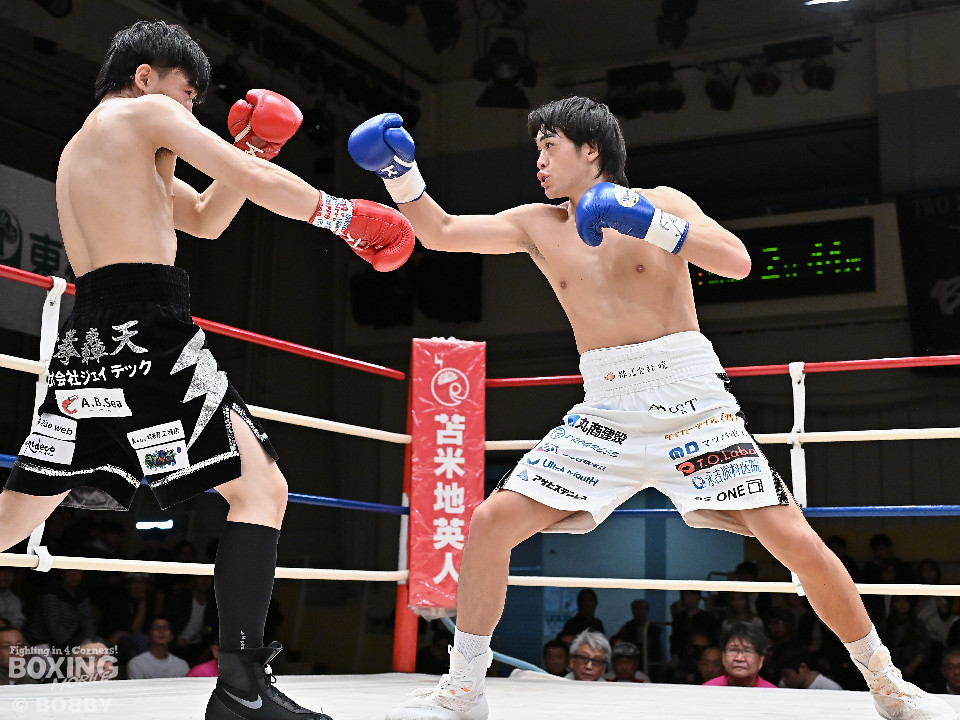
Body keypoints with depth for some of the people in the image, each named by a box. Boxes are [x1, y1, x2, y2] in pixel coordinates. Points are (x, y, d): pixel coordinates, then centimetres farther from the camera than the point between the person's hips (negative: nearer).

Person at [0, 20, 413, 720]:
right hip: (147, 327, -9)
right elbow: (252, 180, -7)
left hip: (88, 339, 9)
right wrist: (341, 213, 2)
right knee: (261, 487, -8)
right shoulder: (146, 112, 4)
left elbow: (204, 220, 32)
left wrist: (250, 147, 22)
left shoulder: (82, 149, 31)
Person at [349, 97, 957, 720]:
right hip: (605, 411, 3)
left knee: (795, 540, -11)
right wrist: (400, 170, -3)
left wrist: (650, 222, -23)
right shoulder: (537, 225, 12)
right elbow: (441, 233, 10)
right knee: (491, 521, -8)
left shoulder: (660, 202, 2)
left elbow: (737, 262, -12)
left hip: (690, 398, -3)